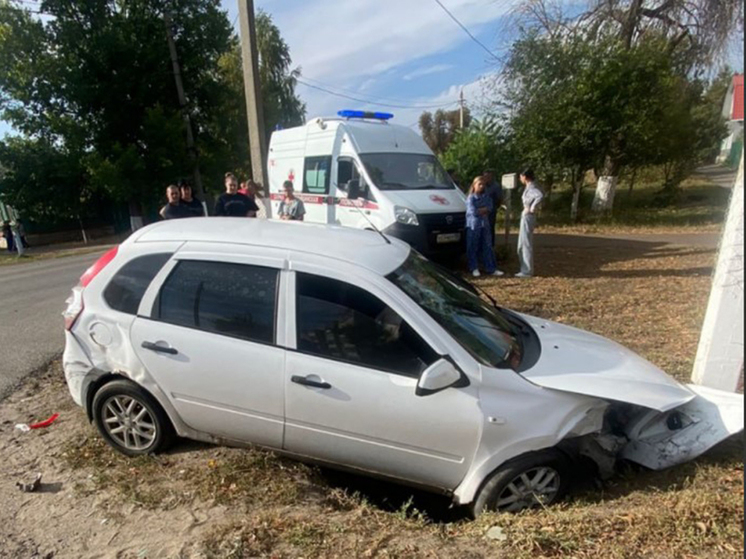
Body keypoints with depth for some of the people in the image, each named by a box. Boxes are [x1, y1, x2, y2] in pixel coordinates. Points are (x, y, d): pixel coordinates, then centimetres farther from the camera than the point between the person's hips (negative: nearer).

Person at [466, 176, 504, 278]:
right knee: (473, 248, 3)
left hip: (485, 225, 4)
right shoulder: (471, 198, -6)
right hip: (473, 225, -4)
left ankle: (491, 269, 9)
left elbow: (489, 209, -2)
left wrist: (479, 210, -13)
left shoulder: (486, 197, 9)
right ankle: (474, 268, 15)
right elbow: (473, 212, -16)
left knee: (487, 247, 5)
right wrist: (484, 210, -5)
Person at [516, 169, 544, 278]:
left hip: (528, 218, -10)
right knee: (522, 245, 15)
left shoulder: (531, 188, -16)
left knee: (526, 245, -4)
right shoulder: (529, 187, 13)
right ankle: (525, 269, 22)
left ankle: (527, 271, 2)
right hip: (525, 217, 10)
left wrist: (532, 209, -25)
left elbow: (540, 196, -35)